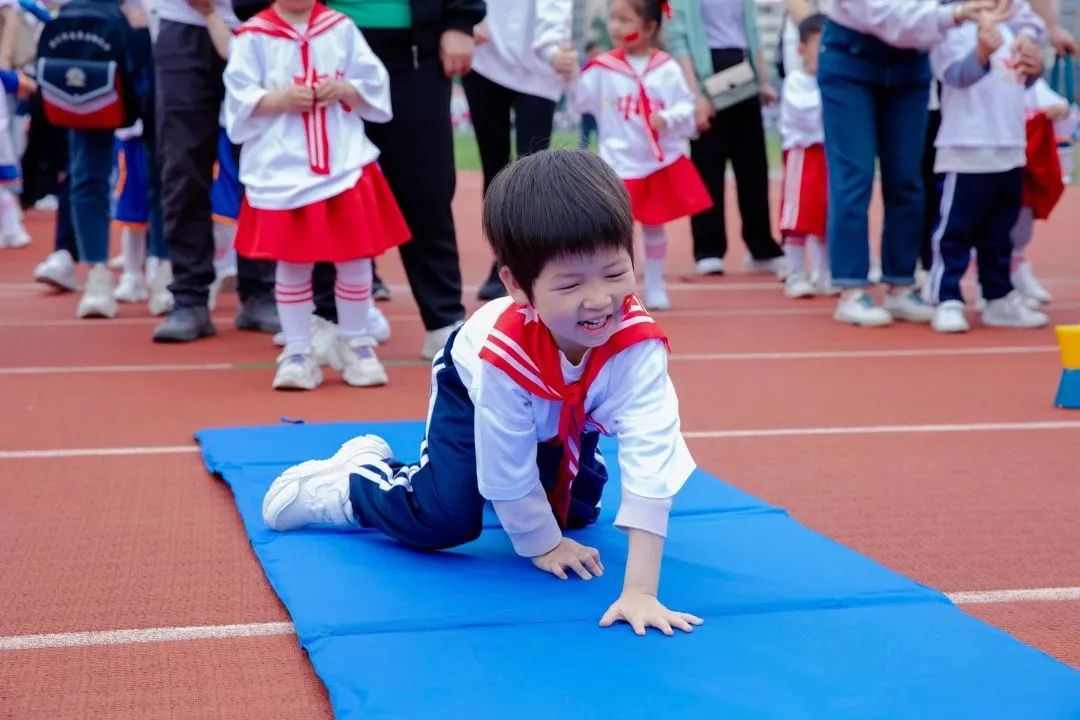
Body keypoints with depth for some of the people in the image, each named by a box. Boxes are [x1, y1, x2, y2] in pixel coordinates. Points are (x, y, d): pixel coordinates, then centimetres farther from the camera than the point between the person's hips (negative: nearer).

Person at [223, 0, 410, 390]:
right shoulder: (253, 36, -2)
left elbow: (374, 87, 5)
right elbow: (239, 100, -6)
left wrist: (345, 90, -13)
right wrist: (280, 99, -19)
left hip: (345, 164, 2)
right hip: (282, 171, -2)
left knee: (354, 259, 7)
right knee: (291, 265, 5)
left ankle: (355, 344, 23)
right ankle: (297, 352, 15)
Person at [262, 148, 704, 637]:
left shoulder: (638, 344, -43)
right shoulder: (503, 352, -45)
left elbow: (651, 467, -47)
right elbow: (508, 473, -29)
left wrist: (640, 590, -51)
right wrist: (542, 545, -15)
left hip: (566, 415, 3)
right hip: (471, 386, -3)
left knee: (576, 511, 15)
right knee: (443, 520, -16)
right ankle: (359, 474, 13)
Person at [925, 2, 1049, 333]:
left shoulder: (1011, 27, 13)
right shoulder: (952, 29, -12)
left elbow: (1025, 78, 23)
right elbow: (957, 74, -29)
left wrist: (1034, 66, -1)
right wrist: (982, 51, -49)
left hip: (1010, 149, 8)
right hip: (965, 151, -8)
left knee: (999, 233, 15)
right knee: (955, 230, -6)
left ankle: (999, 298, 24)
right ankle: (947, 301, -1)